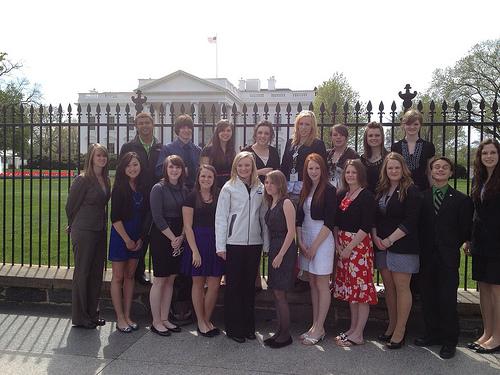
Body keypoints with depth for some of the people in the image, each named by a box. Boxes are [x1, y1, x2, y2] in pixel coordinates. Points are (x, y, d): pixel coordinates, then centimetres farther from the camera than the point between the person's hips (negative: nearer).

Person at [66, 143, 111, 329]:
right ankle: (79, 317, 15)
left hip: (100, 231, 7)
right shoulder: (82, 179, -12)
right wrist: (74, 226, 8)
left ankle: (92, 313, 25)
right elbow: (71, 206, -5)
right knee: (82, 273, 3)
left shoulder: (105, 180, 8)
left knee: (96, 273, 12)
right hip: (84, 231, -7)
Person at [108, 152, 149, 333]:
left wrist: (141, 238, 2)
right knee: (118, 277, 3)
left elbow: (145, 216, 9)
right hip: (120, 236, -5)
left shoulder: (143, 188, 6)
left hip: (137, 238, 5)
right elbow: (115, 217, -12)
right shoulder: (119, 188, -9)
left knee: (130, 276, 11)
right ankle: (120, 318, 10)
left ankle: (127, 316, 19)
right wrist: (127, 239, -12)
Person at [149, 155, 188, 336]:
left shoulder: (184, 190, 9)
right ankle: (156, 322, 10)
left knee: (171, 279, 10)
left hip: (178, 239, 6)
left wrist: (181, 237, -5)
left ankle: (165, 319, 20)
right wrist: (173, 238, -11)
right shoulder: (158, 188, -8)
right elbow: (157, 217, -13)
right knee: (159, 279, -1)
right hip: (161, 237, -6)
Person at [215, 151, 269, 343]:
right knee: (233, 285, 4)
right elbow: (220, 217, -4)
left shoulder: (260, 188, 7)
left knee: (250, 284, 11)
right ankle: (233, 328, 15)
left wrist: (266, 243, 5)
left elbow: (264, 216, 9)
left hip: (254, 243, 3)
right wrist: (220, 246, -8)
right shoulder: (229, 188, -2)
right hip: (234, 243, -3)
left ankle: (248, 326, 23)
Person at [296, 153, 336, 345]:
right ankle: (315, 325, 20)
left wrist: (314, 245, -14)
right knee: (312, 284, 11)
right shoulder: (305, 191, 11)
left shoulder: (329, 190, -8)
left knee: (322, 285, 0)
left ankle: (319, 328, 8)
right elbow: (299, 219, 10)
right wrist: (301, 242, -2)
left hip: (322, 240, -7)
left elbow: (329, 222, -13)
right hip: (306, 241, 7)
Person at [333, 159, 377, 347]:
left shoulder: (367, 196, -9)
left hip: (359, 245, -7)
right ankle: (353, 328, 24)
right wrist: (337, 242, -2)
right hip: (343, 246, 7)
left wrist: (349, 247, -16)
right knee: (349, 287, 13)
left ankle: (358, 334, 5)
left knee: (362, 288, -2)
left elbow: (366, 227, -15)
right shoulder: (342, 196, 12)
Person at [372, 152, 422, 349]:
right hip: (382, 245, 6)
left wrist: (390, 240, -16)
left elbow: (410, 221, -14)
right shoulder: (381, 190, 13)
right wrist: (375, 236, -2)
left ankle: (400, 331, 6)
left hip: (403, 246, -6)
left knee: (401, 287, -2)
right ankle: (392, 327, 22)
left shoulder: (411, 191, -7)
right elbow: (374, 217, 14)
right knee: (389, 287, 11)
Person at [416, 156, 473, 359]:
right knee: (427, 297, 10)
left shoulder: (461, 200, 2)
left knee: (447, 299, 1)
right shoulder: (421, 197, 6)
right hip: (426, 256, 3)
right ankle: (432, 334, 26)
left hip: (448, 258, -2)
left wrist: (454, 247, 0)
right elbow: (418, 225, 5)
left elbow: (466, 230, 3)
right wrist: (420, 248, -1)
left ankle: (449, 341, 15)